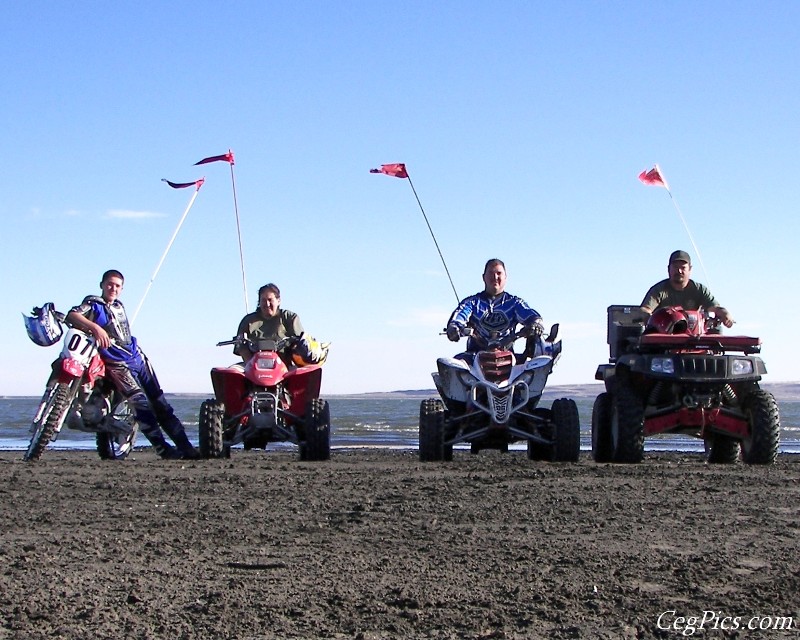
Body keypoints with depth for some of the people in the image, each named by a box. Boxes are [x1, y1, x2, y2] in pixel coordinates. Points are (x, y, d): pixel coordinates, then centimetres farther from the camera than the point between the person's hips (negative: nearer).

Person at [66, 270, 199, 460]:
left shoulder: (119, 306, 20)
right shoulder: (93, 304, -1)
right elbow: (71, 316, -21)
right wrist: (95, 327, -33)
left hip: (137, 356, 7)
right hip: (116, 363, -7)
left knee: (159, 402, 4)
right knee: (140, 403, -20)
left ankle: (185, 447, 5)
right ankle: (163, 448, -18)